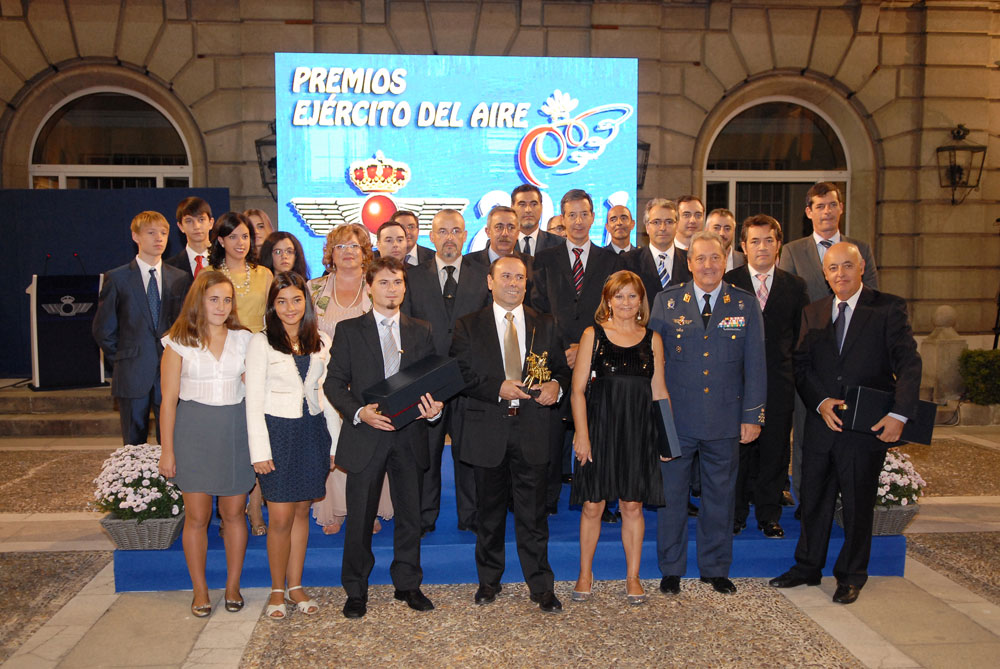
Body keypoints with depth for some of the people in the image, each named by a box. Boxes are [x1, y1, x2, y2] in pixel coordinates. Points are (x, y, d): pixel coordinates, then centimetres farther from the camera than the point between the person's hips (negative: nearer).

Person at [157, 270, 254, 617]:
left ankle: (233, 586, 22)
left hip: (235, 431, 2)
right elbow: (169, 399, 0)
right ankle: (200, 590, 19)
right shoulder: (179, 342, 0)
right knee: (197, 516, 4)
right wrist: (167, 450, -4)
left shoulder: (243, 339, 6)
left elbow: (253, 389, 7)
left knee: (233, 512, 8)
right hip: (193, 432, -1)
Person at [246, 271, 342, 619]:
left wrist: (335, 441, 8)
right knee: (280, 517, 0)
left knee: (301, 511, 10)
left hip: (313, 431, 3)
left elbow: (328, 393, 11)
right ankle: (277, 589, 17)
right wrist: (259, 450, -10)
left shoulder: (321, 342, 7)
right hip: (277, 431, -3)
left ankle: (295, 585, 22)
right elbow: (254, 399, -5)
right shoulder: (260, 342, -3)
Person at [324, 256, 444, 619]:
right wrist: (359, 412, -16)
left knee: (410, 514, 11)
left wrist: (434, 408, -10)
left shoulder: (421, 331, 10)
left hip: (409, 437, 3)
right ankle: (355, 590, 22)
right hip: (365, 437, -2)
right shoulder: (349, 330, 2)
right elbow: (334, 383, -1)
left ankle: (407, 584, 28)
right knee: (359, 518, 5)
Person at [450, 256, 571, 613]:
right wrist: (498, 388, -15)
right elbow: (460, 375, -2)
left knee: (533, 511, 4)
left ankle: (541, 586, 15)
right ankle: (489, 580, 28)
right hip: (488, 429, 0)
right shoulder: (468, 326, 4)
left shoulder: (546, 325, 10)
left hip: (532, 428, 1)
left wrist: (556, 385, -10)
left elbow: (561, 366, 13)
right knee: (489, 510, 12)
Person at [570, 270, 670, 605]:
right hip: (600, 427, -2)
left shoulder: (652, 339, 8)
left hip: (638, 430, 2)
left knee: (632, 505, 7)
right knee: (593, 505, 4)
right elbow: (578, 389, -2)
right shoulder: (593, 335, 1)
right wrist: (581, 434, -9)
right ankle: (585, 574, 22)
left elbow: (659, 392, 11)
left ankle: (633, 577, 22)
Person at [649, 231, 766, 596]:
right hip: (675, 418, -1)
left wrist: (752, 415, -1)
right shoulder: (666, 301, 1)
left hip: (725, 420, 1)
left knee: (720, 495, 12)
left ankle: (716, 569, 28)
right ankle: (671, 569, 23)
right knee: (671, 494, 7)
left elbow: (755, 364, 3)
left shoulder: (746, 305, 3)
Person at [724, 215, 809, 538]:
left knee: (774, 450, 7)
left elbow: (803, 335, 10)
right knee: (737, 449, 5)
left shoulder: (795, 286, 8)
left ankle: (769, 515, 22)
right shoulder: (726, 282, 1)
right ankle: (735, 514, 19)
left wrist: (796, 372, 1)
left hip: (779, 382, 2)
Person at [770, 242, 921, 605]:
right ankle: (808, 567, 29)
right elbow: (801, 366, 5)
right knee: (814, 500, 12)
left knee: (858, 504, 8)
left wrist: (899, 414, -19)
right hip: (821, 424, 3)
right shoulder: (813, 313, 9)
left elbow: (908, 364, -9)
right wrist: (821, 402, -11)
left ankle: (851, 576, 25)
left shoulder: (889, 309, -3)